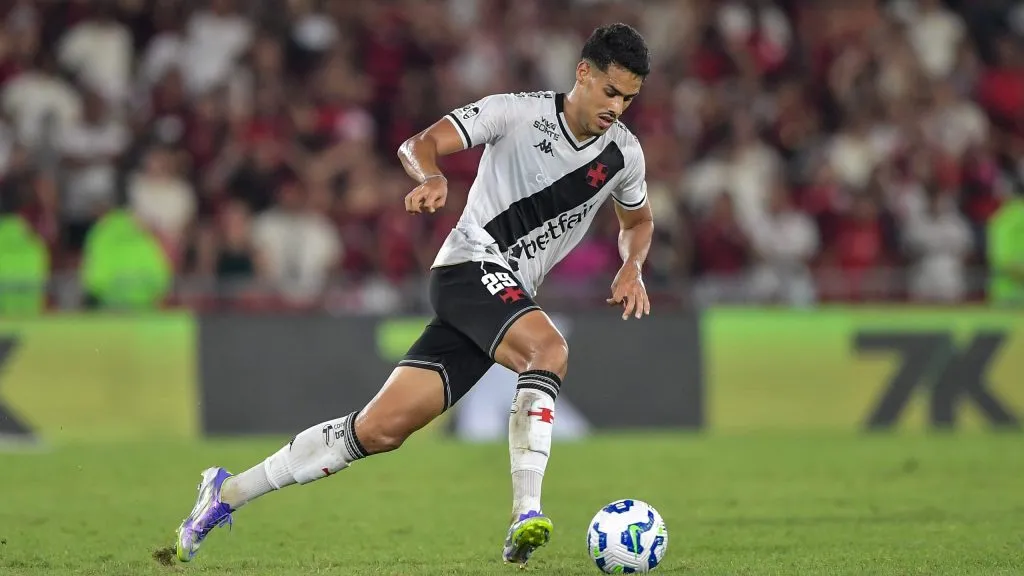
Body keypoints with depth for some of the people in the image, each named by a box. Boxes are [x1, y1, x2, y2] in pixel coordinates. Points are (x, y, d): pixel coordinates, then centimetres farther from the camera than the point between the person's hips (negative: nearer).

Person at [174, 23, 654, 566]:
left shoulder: (624, 153, 9)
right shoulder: (519, 112, -8)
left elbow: (638, 220, 28)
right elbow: (420, 143, -9)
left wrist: (632, 267, 7)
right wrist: (430, 177, -32)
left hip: (507, 301, 6)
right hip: (471, 263, -6)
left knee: (381, 428, -1)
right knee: (548, 350, -35)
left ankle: (228, 492, 8)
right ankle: (526, 516, -40)